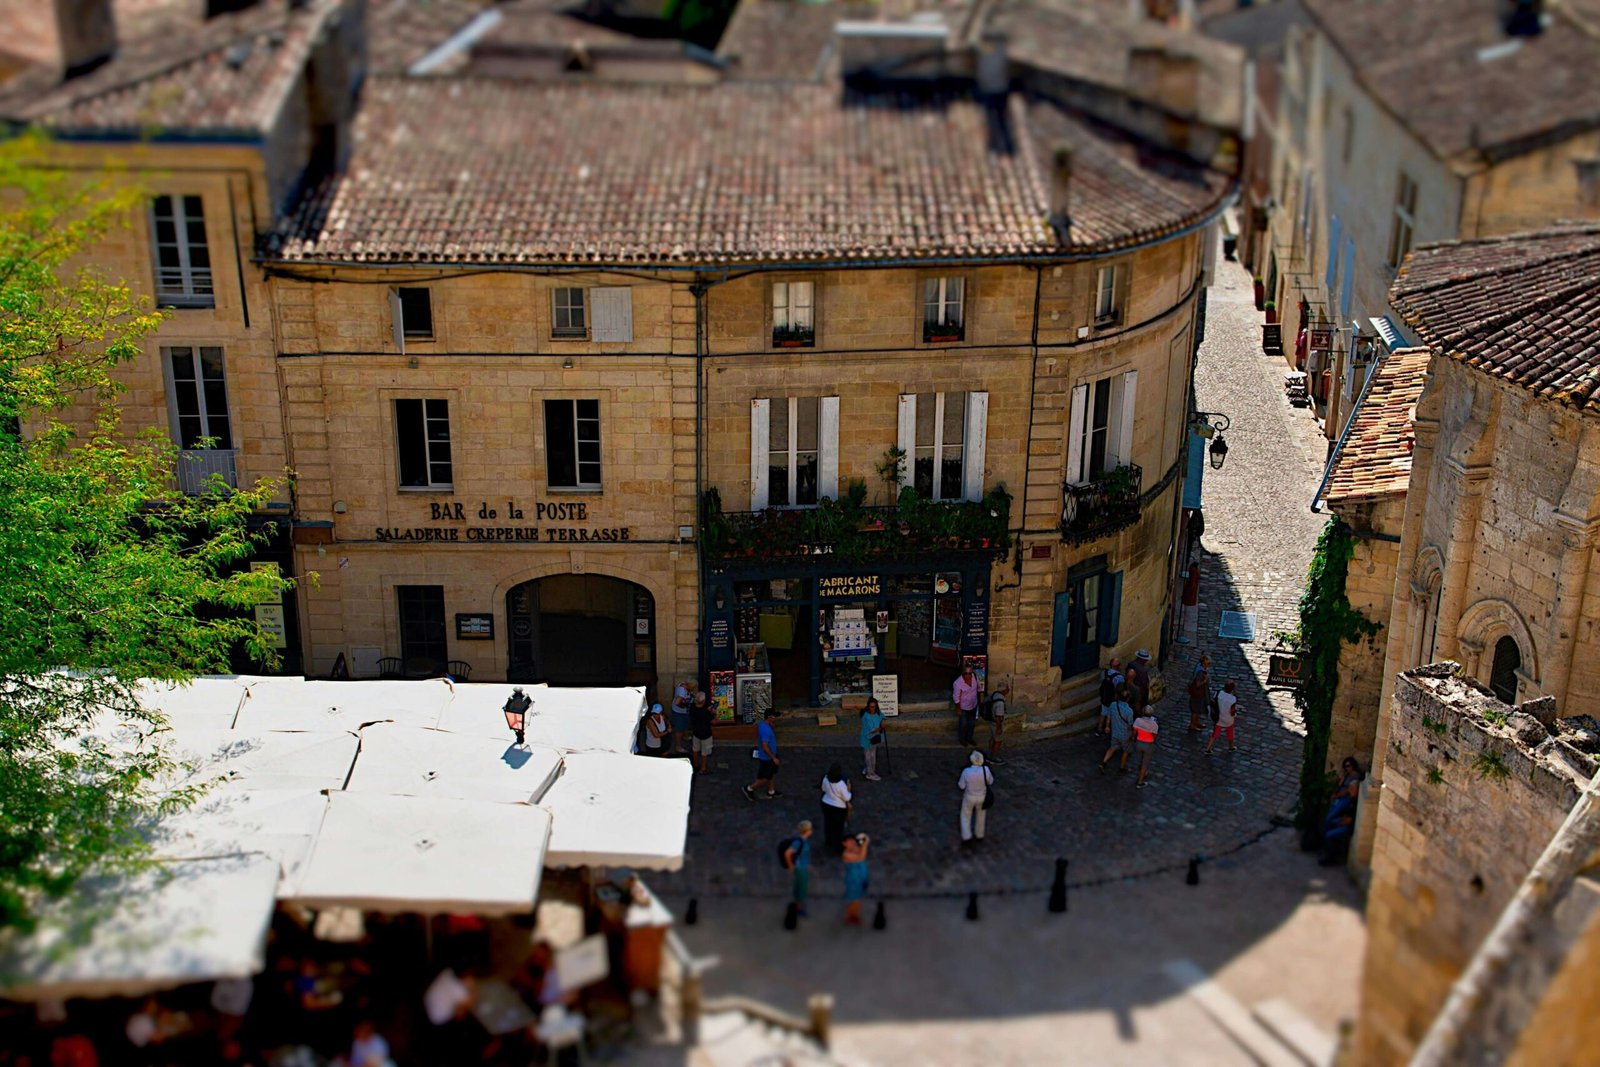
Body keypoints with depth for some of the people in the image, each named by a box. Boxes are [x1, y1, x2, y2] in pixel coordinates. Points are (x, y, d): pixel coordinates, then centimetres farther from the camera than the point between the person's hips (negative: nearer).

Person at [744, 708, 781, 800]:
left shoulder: (763, 723, -3)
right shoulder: (765, 730, -34)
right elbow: (765, 747, -31)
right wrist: (774, 758, -24)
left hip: (769, 756, 10)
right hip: (767, 757, -10)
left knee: (771, 773, 24)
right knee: (765, 778, 7)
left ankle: (771, 791, 40)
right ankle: (749, 789, 22)